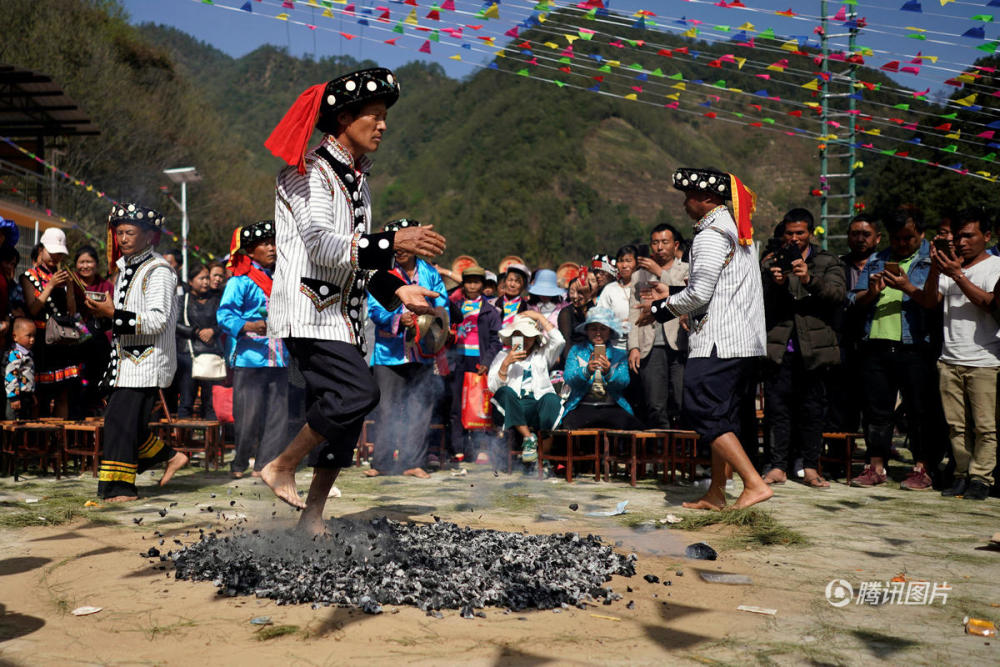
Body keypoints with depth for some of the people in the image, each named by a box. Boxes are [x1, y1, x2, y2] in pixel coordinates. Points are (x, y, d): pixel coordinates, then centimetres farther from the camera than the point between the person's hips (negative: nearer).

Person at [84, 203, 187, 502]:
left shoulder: (158, 270, -10)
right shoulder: (124, 269, 18)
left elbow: (157, 320, -19)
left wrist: (114, 313, -23)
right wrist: (104, 310, 6)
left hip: (146, 361, -9)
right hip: (125, 359, 9)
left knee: (121, 420, -11)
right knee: (127, 422, 8)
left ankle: (120, 488, -5)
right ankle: (170, 456, 24)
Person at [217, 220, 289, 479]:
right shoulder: (240, 281, -4)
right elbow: (224, 315, -15)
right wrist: (250, 327, -28)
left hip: (278, 360, 7)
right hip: (249, 360, -7)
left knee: (278, 413, 4)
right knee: (248, 416, -4)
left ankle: (265, 464, 10)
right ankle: (239, 464, 12)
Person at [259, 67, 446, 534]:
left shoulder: (357, 178, 19)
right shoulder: (309, 171, -9)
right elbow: (322, 245, -22)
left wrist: (395, 290, 14)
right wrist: (393, 242, -29)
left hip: (342, 315, 9)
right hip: (308, 311, -9)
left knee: (344, 417, 6)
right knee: (358, 393, -23)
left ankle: (312, 518, 17)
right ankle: (280, 468, -5)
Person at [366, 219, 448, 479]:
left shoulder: (430, 274, 10)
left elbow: (442, 304, 11)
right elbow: (374, 308, -6)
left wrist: (437, 324, -10)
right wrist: (398, 319, -23)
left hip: (422, 352, 2)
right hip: (389, 351, -2)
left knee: (420, 406, 4)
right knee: (387, 408, 0)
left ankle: (413, 462, 12)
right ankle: (382, 462, 8)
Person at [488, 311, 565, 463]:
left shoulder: (543, 355, 24)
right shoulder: (502, 357, 22)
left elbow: (559, 341, 2)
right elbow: (493, 387, 7)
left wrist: (539, 316, 8)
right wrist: (506, 363, -7)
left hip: (538, 403, 0)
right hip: (513, 407, 0)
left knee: (552, 399, -35)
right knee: (505, 392, -34)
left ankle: (530, 439, -25)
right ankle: (529, 437, -31)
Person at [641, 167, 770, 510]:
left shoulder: (711, 234, -12)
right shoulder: (739, 231, 19)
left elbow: (700, 293, -18)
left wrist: (661, 308, -3)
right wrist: (671, 295, 23)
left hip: (718, 340, -10)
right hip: (745, 340, 10)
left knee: (704, 414, -7)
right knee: (722, 416, 13)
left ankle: (755, 484, -11)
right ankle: (716, 493, 18)